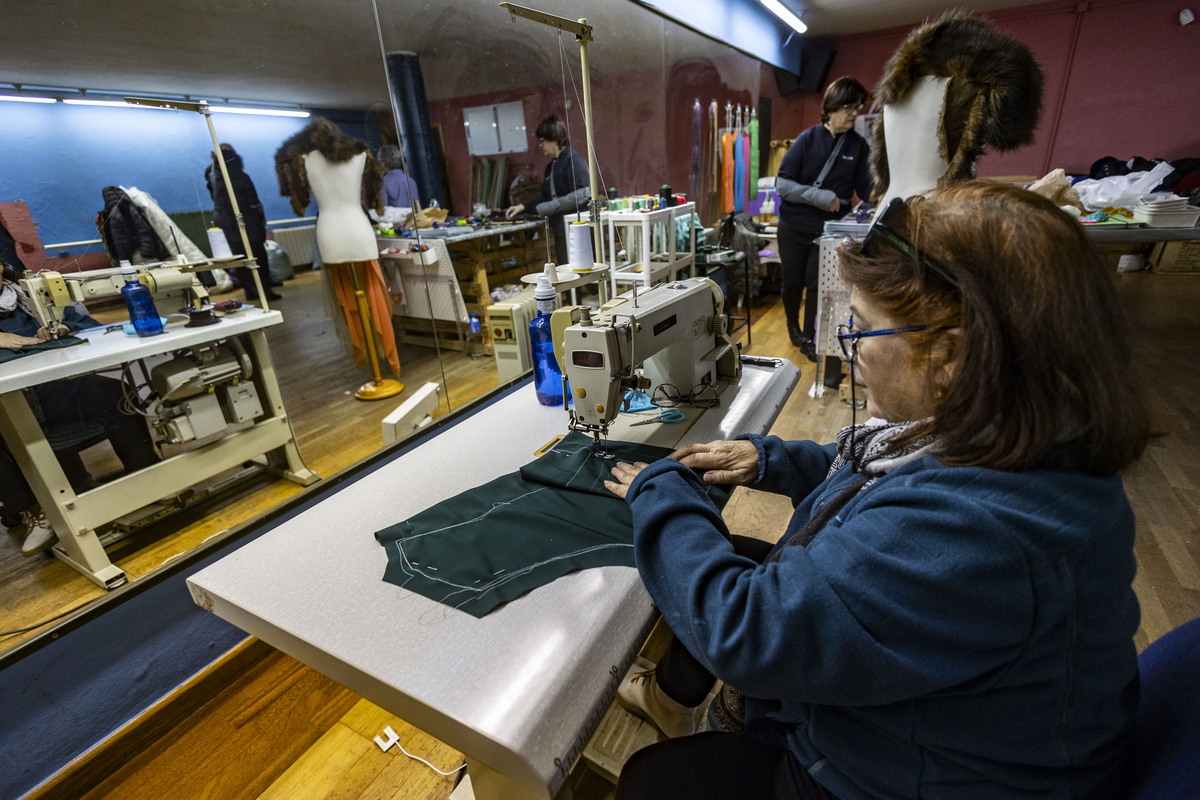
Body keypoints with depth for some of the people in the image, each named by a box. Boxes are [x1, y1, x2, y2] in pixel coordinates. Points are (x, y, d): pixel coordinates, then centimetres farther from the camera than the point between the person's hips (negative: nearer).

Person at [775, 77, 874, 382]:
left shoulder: (858, 146, 0)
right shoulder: (807, 139, -8)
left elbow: (866, 189, 2)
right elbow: (782, 184, -13)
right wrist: (820, 197, -24)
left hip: (829, 229, 1)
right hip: (794, 227, -1)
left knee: (817, 283, 0)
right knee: (792, 282, 10)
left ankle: (809, 337, 19)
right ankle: (792, 326, 37)